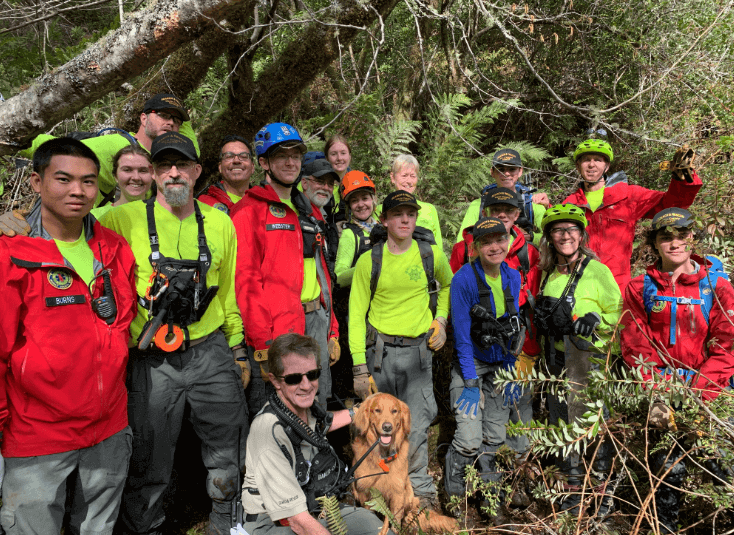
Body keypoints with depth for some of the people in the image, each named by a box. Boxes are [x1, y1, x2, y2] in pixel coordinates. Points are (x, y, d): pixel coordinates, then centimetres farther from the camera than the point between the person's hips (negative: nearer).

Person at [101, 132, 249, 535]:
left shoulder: (219, 222, 4)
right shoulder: (125, 219, -5)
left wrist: (237, 350, 13)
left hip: (211, 352, 3)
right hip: (151, 362, -2)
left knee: (228, 454, 15)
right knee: (149, 461, 11)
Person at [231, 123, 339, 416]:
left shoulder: (310, 212, 19)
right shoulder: (250, 210, -5)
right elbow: (245, 280, -12)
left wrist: (331, 331, 14)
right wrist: (263, 343, -18)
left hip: (316, 324, 7)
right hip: (276, 328, -7)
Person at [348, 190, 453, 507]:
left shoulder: (431, 255, 3)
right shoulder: (369, 260, -2)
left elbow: (448, 285, 25)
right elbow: (356, 315, -1)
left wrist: (441, 319, 9)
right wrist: (359, 367, -6)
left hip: (418, 349, 0)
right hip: (380, 350, 0)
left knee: (416, 426, -3)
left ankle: (420, 490, 14)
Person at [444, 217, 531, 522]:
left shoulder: (513, 278, -2)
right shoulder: (464, 280, -18)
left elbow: (514, 329, 5)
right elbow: (462, 334, -17)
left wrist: (511, 373, 2)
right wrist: (470, 384, -17)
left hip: (500, 366, 5)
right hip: (470, 363, -4)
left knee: (495, 439, 10)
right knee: (470, 440, -13)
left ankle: (490, 499, 32)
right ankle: (452, 492, 16)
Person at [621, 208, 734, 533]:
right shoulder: (640, 289, 6)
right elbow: (635, 348, 0)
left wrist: (694, 398, -15)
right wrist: (654, 397, -14)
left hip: (706, 395, 1)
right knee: (670, 468, -6)